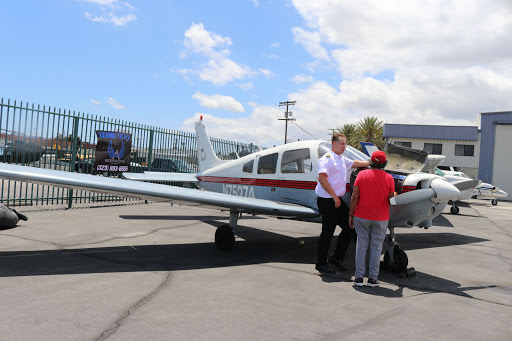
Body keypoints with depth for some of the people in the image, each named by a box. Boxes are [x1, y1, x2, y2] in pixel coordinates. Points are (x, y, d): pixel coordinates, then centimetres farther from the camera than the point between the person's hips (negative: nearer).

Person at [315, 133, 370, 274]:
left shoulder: (342, 159, 16)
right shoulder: (327, 159, -12)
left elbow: (354, 163, 37)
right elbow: (322, 178, -22)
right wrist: (335, 197, -21)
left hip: (338, 200, 9)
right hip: (327, 201, -9)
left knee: (348, 228, 9)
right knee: (328, 232, -3)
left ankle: (336, 257, 23)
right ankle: (321, 263, 11)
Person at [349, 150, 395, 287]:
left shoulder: (361, 174, -5)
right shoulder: (388, 178, -5)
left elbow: (354, 197, -7)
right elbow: (391, 199, -4)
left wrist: (351, 215, 1)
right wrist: (395, 195, 20)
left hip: (361, 217, 1)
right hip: (380, 219, 0)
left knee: (361, 246, 8)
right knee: (376, 247, 8)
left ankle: (359, 277, 10)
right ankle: (372, 278, 11)